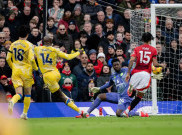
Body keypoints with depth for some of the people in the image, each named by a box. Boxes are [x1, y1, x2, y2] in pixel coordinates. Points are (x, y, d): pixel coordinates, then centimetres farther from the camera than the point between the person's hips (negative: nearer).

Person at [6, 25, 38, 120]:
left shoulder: (13, 44, 6)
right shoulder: (29, 45, -7)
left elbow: (8, 59, 8)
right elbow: (31, 59, -15)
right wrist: (36, 68, 2)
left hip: (16, 72, 3)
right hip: (26, 71, -3)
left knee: (19, 94, -3)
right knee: (27, 93, 16)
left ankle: (12, 102, -37)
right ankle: (24, 114, 15)